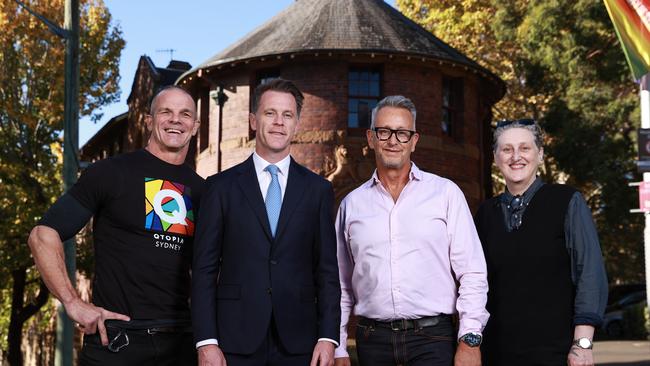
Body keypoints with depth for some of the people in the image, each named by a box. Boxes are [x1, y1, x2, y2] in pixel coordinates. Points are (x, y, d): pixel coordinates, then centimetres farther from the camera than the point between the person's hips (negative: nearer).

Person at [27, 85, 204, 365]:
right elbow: (43, 235, -5)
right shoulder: (111, 173, -3)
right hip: (114, 339, -4)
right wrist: (72, 303, -12)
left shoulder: (200, 190, 10)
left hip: (180, 341, 4)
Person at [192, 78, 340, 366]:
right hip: (236, 341, -1)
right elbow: (204, 268, 1)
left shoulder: (318, 189, 7)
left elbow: (326, 270, 6)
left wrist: (327, 337, -3)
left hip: (297, 343, 1)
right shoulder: (221, 186, 4)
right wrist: (206, 342, -6)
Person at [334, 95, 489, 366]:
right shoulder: (352, 204, 10)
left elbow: (472, 274, -1)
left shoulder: (446, 193, 3)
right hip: (372, 340, 2)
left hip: (432, 337, -2)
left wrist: (470, 340, -8)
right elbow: (341, 286, 14)